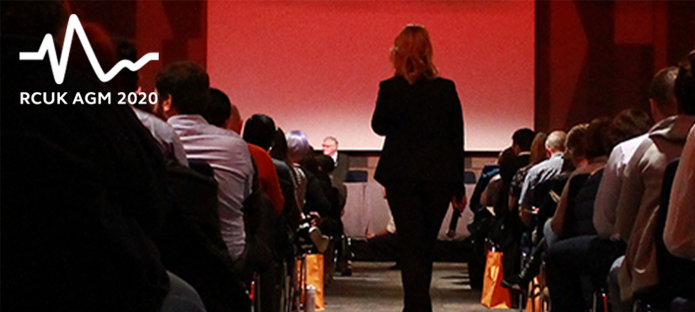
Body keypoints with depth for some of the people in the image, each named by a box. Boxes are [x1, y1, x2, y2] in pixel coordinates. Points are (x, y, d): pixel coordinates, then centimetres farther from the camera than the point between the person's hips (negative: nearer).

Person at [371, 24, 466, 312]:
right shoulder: (446, 89, 0)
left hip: (402, 177, -2)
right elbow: (457, 139, 4)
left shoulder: (391, 89, -7)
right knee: (425, 246, 14)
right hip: (439, 178, 2)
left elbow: (379, 126, 11)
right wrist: (458, 187, 11)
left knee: (412, 247, -1)